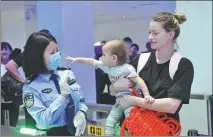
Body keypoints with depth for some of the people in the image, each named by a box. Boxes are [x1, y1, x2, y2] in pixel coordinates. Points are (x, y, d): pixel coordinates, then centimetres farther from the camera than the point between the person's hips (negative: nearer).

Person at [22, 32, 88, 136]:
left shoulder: (68, 74, 1)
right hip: (53, 133, -4)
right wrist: (63, 95, -23)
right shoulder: (31, 87, -13)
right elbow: (43, 122, -19)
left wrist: (81, 113, -12)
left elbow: (81, 100, 9)